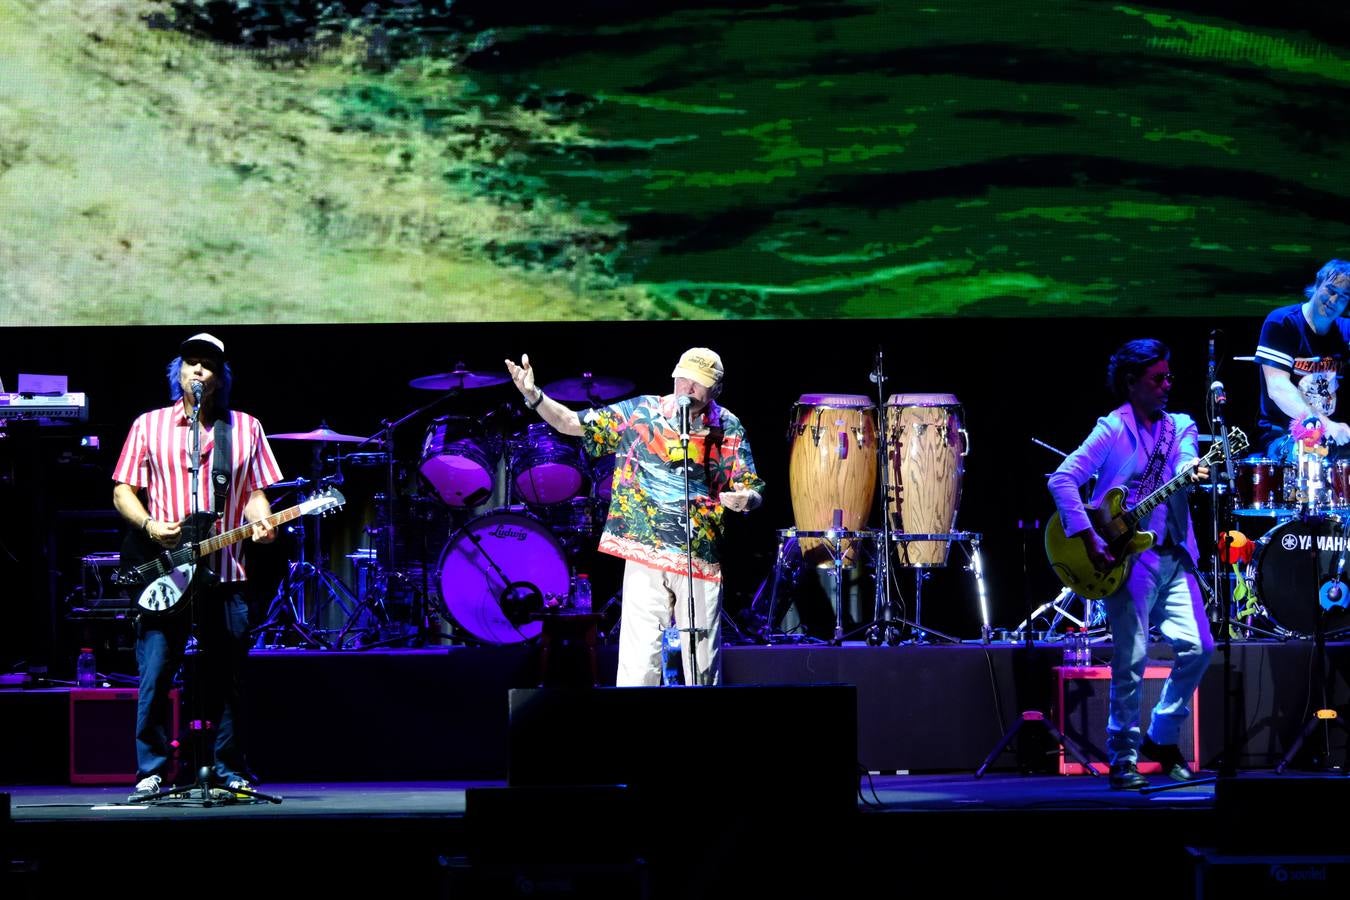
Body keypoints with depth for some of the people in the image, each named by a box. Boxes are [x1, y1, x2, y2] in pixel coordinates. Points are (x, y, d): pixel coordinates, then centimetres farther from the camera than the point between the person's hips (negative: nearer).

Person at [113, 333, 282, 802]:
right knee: (155, 677, -5)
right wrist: (150, 525, -11)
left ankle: (230, 772, 13)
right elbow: (123, 491, 7)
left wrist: (261, 523, -11)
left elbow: (255, 493, 11)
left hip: (225, 573, 1)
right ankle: (151, 773, 3)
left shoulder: (246, 428, 11)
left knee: (227, 680, 4)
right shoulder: (149, 425, 8)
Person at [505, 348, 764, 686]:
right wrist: (534, 395, -11)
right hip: (645, 556, -1)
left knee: (703, 664, 7)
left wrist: (745, 499, -17)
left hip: (702, 561, 1)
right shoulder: (640, 412, 2)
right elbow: (573, 423, 4)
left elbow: (754, 490, 7)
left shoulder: (729, 429, 4)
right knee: (637, 662, -6)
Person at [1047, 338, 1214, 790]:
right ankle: (1123, 758, 3)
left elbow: (1185, 464, -7)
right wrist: (1089, 540, -16)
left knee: (1198, 648, -1)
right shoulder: (1113, 429, -4)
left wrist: (1193, 471, -32)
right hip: (1127, 556, -5)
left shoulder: (1180, 426, 13)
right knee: (1131, 659, -7)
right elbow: (1062, 479, -11)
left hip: (1174, 554, 6)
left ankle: (1162, 737, 18)